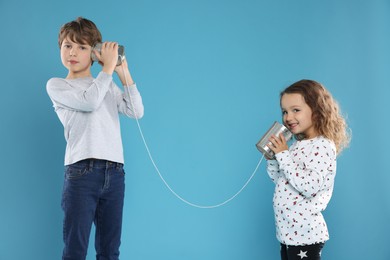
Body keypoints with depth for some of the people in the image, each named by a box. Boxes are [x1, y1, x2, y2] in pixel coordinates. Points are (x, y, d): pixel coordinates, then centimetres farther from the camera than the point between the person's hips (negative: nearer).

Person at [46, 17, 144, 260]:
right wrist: (108, 67, -2)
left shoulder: (109, 85, 21)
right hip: (81, 172, -4)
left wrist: (124, 73, 5)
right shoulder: (56, 85, 8)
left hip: (115, 173, 4)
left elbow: (136, 112, 6)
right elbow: (89, 102, -10)